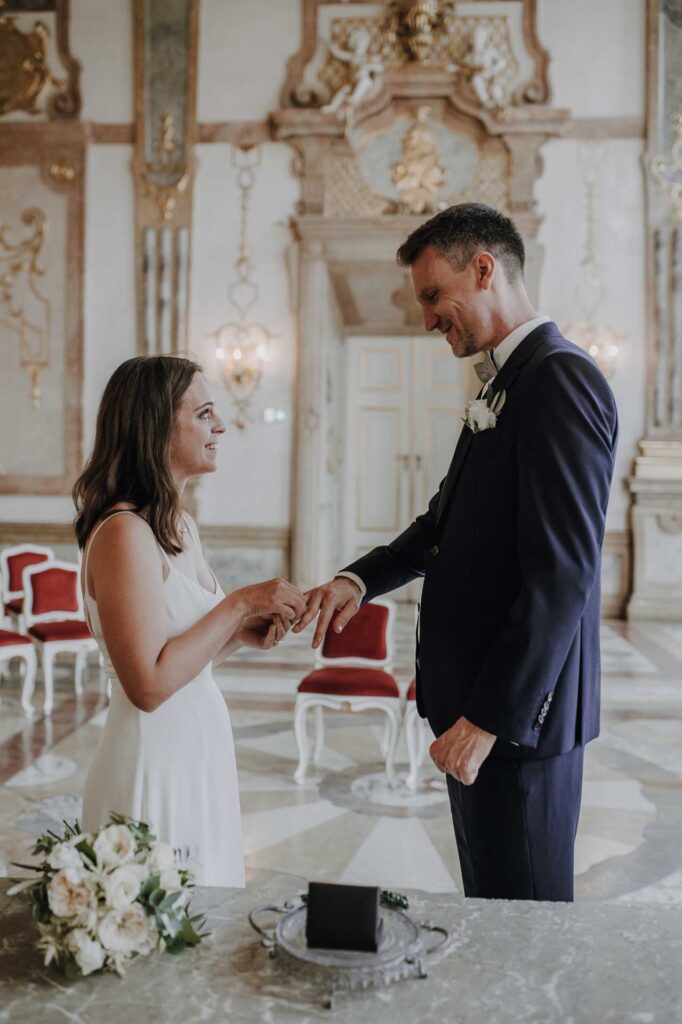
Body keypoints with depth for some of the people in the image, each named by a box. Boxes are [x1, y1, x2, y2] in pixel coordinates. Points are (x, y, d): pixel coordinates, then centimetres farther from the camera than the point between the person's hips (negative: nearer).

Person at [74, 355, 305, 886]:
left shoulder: (181, 525, 7)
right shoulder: (124, 532, -20)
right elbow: (149, 683, -24)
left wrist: (247, 634, -1)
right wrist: (238, 604, -19)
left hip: (201, 751, 9)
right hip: (155, 764, -9)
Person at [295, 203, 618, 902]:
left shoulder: (559, 379, -16)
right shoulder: (506, 381, 14)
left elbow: (562, 574, -23)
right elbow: (447, 521, 18)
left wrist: (490, 718, -21)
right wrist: (360, 579, 2)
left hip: (515, 712, -9)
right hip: (478, 699, 9)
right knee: (488, 906, 21)